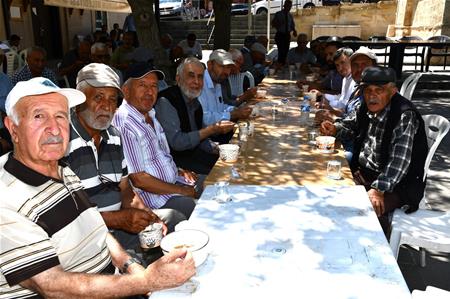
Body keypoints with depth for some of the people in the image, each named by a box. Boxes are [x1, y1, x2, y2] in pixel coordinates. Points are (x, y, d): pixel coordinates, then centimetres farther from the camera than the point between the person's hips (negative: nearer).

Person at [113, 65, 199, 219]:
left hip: (175, 181, 10)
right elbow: (138, 179, -21)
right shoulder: (123, 124, -20)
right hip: (155, 197, -10)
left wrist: (179, 171, 5)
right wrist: (183, 191, -15)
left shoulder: (150, 116, 10)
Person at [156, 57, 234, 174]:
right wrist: (211, 130, -22)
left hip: (194, 152, 8)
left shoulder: (195, 101, 10)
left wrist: (215, 149, -1)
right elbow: (177, 142, -23)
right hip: (175, 158, -8)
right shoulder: (165, 102, -16)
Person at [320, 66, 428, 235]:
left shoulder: (405, 115, -21)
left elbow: (399, 161, -29)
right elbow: (353, 125, 24)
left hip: (398, 184, -8)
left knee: (370, 208, -30)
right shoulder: (367, 108, 2)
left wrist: (378, 189, -38)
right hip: (365, 172, 8)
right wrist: (335, 129, 3)